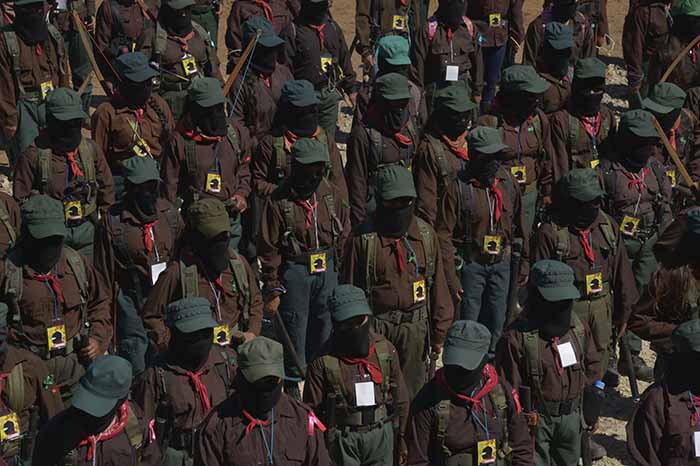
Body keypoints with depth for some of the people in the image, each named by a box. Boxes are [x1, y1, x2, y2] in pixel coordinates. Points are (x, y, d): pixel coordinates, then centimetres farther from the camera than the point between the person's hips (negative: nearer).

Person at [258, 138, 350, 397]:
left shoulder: (330, 193, 5)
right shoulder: (279, 200, -9)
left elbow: (344, 234, 14)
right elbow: (269, 248, -6)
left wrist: (341, 268, 8)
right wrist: (272, 289, -7)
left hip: (327, 268, 4)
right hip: (295, 271, -4)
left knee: (326, 326, 11)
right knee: (295, 327, 2)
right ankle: (293, 384, 15)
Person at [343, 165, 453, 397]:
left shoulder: (426, 234, 5)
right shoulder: (363, 238, -7)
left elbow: (438, 285, 10)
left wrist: (439, 333, 10)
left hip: (416, 329, 3)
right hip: (376, 329, -3)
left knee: (412, 390, 9)